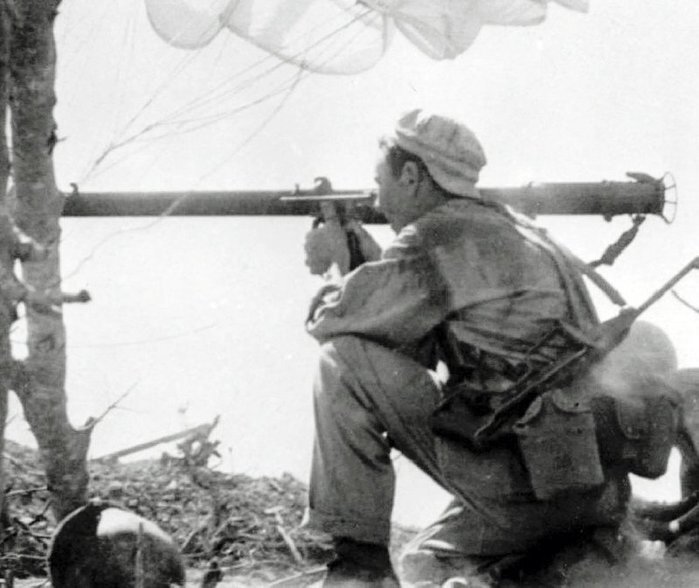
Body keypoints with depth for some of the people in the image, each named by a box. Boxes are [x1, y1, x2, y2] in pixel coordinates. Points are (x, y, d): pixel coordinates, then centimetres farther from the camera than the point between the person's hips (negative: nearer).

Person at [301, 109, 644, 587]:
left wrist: (328, 294, 17)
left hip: (530, 481, -10)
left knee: (347, 362, -6)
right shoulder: (506, 229, 19)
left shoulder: (440, 236, -9)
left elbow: (337, 319, -5)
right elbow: (421, 346, 27)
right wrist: (369, 263, 22)